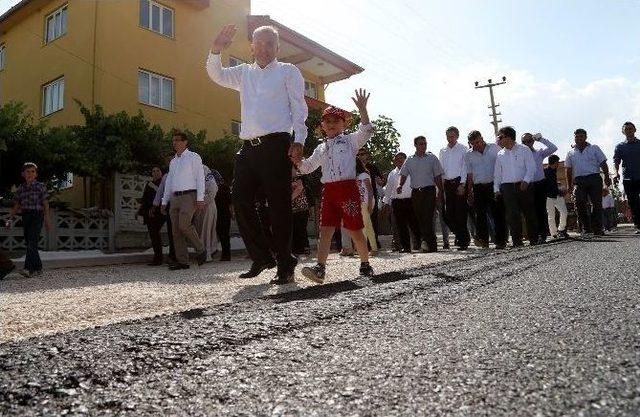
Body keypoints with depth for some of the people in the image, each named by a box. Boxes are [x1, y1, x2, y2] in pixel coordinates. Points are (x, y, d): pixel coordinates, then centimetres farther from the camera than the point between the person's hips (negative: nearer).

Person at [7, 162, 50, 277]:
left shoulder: (40, 186, 0)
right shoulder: (20, 189, 12)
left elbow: (45, 204, -2)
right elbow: (16, 206, 15)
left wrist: (47, 220, -6)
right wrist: (10, 219, 6)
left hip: (37, 216, -5)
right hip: (25, 216, 5)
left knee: (32, 243, -15)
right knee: (29, 244, 7)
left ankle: (28, 269, -21)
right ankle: (38, 268, 15)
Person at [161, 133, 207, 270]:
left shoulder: (193, 157, 5)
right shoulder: (173, 162, 24)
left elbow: (200, 178, -3)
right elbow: (168, 183, 25)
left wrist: (200, 198, -13)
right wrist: (164, 202, 18)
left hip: (189, 196, -7)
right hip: (175, 197, 7)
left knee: (184, 225, -22)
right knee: (176, 231, -1)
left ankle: (201, 250, -2)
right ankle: (182, 261, 1)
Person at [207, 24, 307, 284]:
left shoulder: (288, 71, 11)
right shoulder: (244, 73, 24)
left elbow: (299, 108, 2)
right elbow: (216, 75, 23)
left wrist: (299, 141, -10)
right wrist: (216, 50, 5)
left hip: (276, 145, -5)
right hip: (248, 146, 5)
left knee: (278, 205, -6)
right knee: (241, 200, 0)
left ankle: (285, 265, 3)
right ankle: (261, 257, 13)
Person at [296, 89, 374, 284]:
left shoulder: (350, 140, 6)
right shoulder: (321, 148, 20)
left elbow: (366, 131, -12)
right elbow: (306, 167, 23)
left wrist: (362, 109, -20)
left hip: (348, 188, -4)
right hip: (328, 191, 4)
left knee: (355, 230, 2)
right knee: (325, 230, -5)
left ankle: (365, 264, 20)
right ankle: (320, 268, -11)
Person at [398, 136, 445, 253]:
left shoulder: (432, 158, 6)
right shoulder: (409, 160, 11)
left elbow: (437, 176, 5)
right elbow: (404, 174, 9)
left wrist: (440, 191, -1)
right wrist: (400, 185, -10)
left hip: (429, 190, -3)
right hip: (415, 192, 3)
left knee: (427, 218, -15)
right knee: (420, 218, 4)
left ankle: (428, 242, -18)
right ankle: (432, 245, 11)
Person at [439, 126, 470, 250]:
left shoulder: (463, 149, 1)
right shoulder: (443, 151, 15)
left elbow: (464, 167, -4)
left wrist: (462, 184, -12)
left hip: (459, 182, -4)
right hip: (447, 183, 4)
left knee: (460, 212, -5)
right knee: (448, 213, 2)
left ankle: (463, 241, 3)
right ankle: (460, 236, 21)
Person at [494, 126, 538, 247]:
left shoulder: (524, 150, 5)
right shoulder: (500, 155, 14)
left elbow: (531, 167, -1)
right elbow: (497, 173, 15)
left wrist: (526, 180, -15)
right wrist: (496, 188, 7)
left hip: (524, 186, -2)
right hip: (507, 187, 2)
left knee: (529, 213, 2)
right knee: (512, 215, -7)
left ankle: (534, 240, 12)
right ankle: (517, 240, -3)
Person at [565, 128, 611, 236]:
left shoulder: (594, 148, 13)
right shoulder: (571, 153, 17)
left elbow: (603, 163, 10)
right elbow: (569, 171, 16)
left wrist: (607, 177, -2)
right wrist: (570, 186, 10)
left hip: (594, 178, -1)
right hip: (579, 181, 1)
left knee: (597, 204, -6)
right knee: (580, 204, -14)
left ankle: (597, 229, 0)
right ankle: (586, 228, -6)